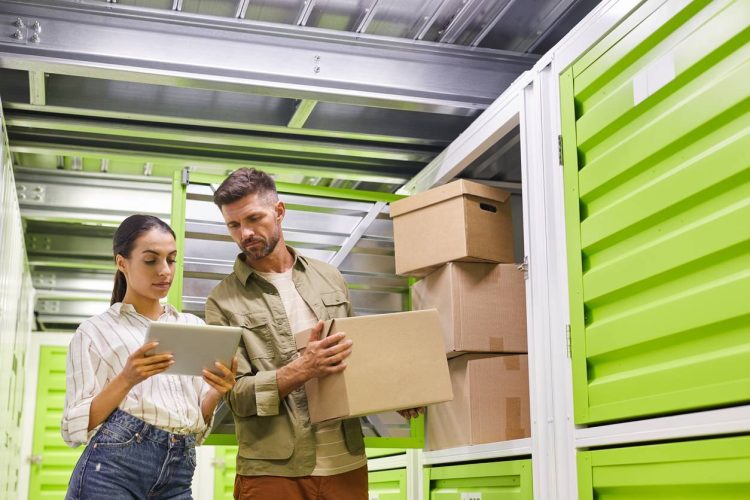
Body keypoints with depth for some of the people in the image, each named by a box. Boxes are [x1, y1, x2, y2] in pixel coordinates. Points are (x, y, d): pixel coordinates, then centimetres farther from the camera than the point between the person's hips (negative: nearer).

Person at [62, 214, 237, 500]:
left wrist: (216, 392, -7)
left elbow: (198, 422, 13)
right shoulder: (94, 331, 3)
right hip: (109, 472, -3)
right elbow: (75, 428, -3)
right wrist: (126, 380, -17)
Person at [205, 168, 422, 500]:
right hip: (272, 470, -3)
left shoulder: (330, 278, 9)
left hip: (345, 461, 3)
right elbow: (236, 394, -8)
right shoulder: (223, 301, -3)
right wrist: (302, 369, -22)